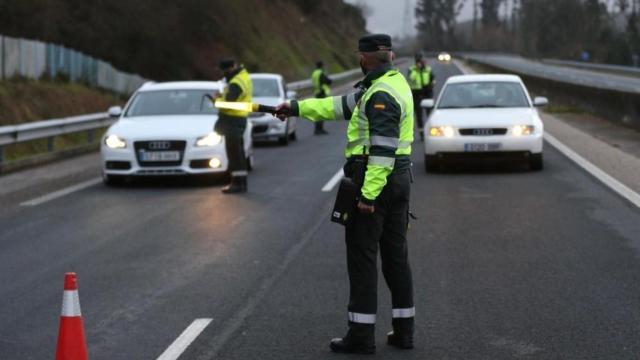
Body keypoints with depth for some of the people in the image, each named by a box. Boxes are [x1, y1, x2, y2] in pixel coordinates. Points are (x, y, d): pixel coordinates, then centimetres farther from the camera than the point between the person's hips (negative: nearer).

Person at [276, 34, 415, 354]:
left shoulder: (382, 95, -18)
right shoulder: (392, 83, 13)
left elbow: (383, 149, -25)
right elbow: (345, 105, 19)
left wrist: (368, 194, -26)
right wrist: (297, 108, 22)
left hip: (375, 180, -10)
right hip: (400, 178, 10)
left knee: (362, 256, -3)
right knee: (395, 255, 12)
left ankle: (361, 334, -1)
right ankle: (403, 330, 16)